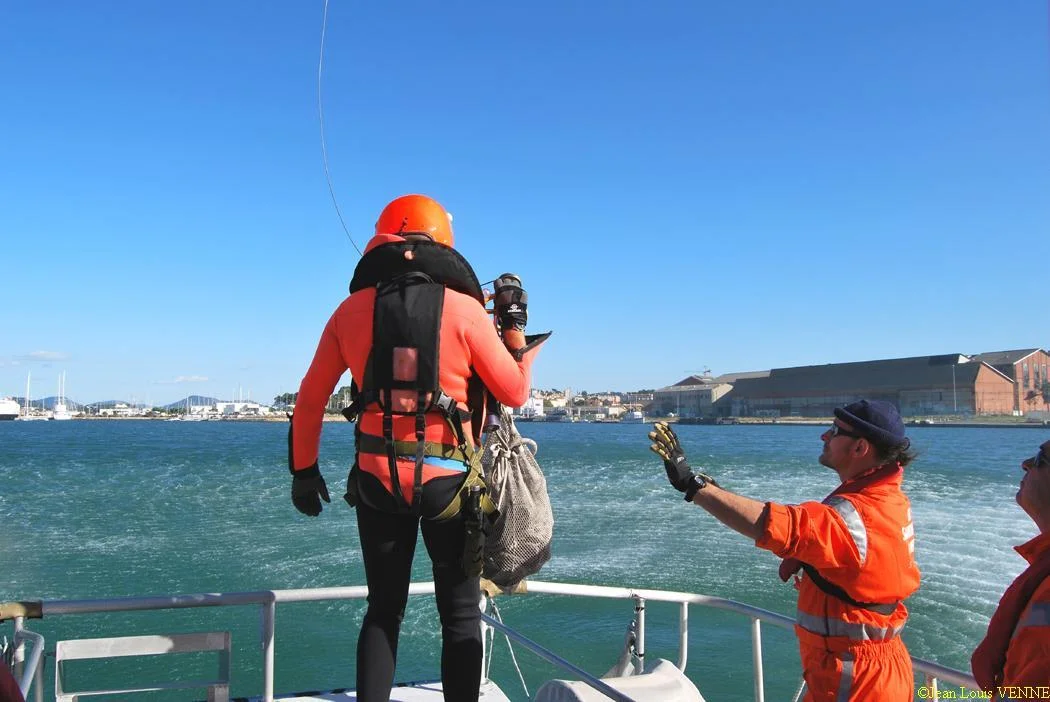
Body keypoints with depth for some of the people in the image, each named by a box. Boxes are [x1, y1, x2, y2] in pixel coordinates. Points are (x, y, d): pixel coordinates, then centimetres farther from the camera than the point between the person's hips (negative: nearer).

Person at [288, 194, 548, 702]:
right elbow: (516, 393, -2)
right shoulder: (465, 310, -9)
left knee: (383, 611, 18)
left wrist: (304, 470, 16)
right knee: (460, 615, 13)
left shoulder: (353, 309, 0)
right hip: (448, 483, -2)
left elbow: (311, 398, 5)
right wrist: (515, 325, 10)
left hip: (376, 482, 3)